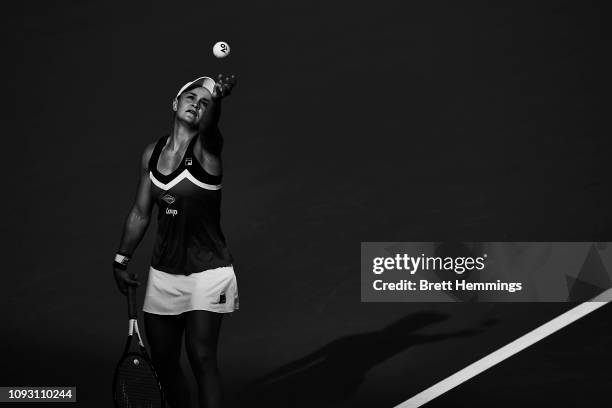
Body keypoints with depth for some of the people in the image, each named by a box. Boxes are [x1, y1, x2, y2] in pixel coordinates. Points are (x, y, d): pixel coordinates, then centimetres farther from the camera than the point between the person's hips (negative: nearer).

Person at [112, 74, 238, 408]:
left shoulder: (206, 148, -8)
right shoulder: (152, 153, 6)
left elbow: (207, 127, -33)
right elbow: (140, 214, 14)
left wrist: (218, 97, -53)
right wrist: (121, 260, 12)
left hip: (207, 270, -5)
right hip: (163, 272, 5)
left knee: (201, 356, -14)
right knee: (163, 361, 9)